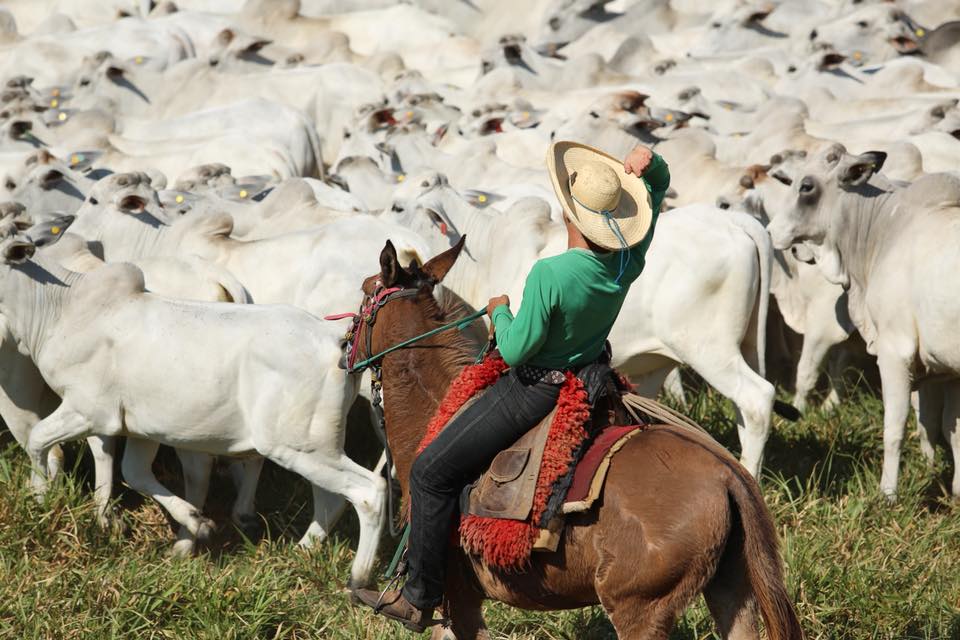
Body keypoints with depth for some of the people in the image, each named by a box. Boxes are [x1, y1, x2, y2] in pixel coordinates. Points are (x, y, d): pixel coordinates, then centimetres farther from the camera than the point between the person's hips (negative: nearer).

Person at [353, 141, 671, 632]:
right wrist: (649, 164, -16)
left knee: (432, 473, 0)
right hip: (587, 379, 8)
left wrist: (501, 312, -5)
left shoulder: (550, 274, -33)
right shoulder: (628, 261, -12)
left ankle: (419, 599, 5)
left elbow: (515, 350, -24)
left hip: (533, 392, -8)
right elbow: (659, 187, 5)